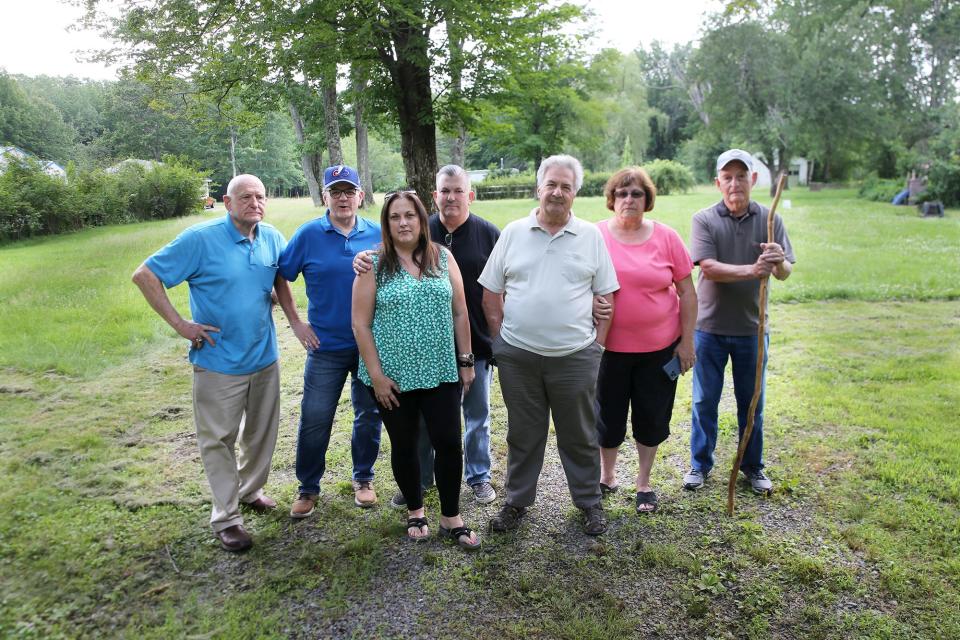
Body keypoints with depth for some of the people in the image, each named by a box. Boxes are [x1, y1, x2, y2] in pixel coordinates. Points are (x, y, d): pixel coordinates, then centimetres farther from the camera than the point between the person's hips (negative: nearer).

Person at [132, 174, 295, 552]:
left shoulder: (272, 238, 0)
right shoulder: (201, 239, -15)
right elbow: (145, 275, -11)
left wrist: (296, 321, 8)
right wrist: (179, 324, -15)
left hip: (265, 358, 5)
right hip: (219, 362, -5)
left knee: (262, 433, 18)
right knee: (219, 440, 4)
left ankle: (251, 489, 40)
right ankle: (226, 518, 17)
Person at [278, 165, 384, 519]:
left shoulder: (377, 234, 0)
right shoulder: (309, 234, -4)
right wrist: (295, 323, -2)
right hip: (326, 345, -1)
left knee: (369, 415, 12)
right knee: (314, 420, 3)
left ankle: (363, 478, 32)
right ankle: (308, 487, 23)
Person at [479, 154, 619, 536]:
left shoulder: (591, 236, 2)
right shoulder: (513, 233, 4)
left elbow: (605, 295, 4)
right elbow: (491, 291, 6)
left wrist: (597, 342, -1)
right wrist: (501, 336, 1)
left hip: (575, 357, -1)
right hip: (518, 357, 1)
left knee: (580, 435, 12)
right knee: (523, 434, 14)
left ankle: (590, 502, 30)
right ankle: (517, 501, 31)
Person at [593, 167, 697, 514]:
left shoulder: (667, 237, -4)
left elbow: (688, 294, 1)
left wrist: (686, 341, -1)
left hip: (660, 347, 1)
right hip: (610, 347, -1)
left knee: (652, 417, 13)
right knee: (608, 415, 12)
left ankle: (644, 482, 33)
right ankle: (607, 476, 36)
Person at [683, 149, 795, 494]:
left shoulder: (769, 219, -1)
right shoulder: (704, 220, -7)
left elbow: (785, 274, -6)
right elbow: (709, 268, -18)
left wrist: (779, 263, -29)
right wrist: (752, 270, -30)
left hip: (752, 327, 2)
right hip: (709, 327, -2)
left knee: (751, 401, 14)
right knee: (705, 401, 11)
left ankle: (753, 466, 31)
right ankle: (700, 464, 27)